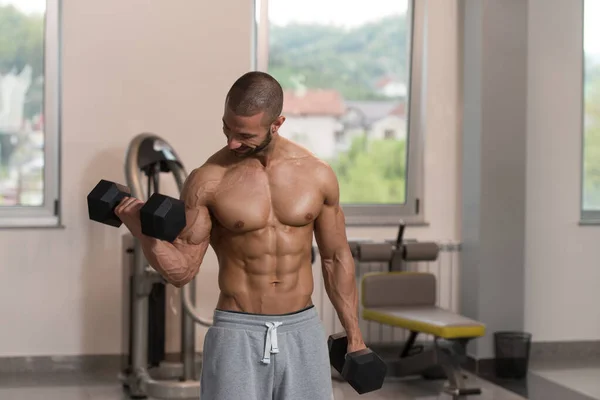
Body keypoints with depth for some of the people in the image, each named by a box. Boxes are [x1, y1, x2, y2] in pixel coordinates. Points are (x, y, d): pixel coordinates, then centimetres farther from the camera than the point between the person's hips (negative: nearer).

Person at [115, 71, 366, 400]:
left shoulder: (318, 175, 0)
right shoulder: (207, 181, -8)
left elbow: (336, 258, 10)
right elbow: (181, 271, -7)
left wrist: (353, 335, 12)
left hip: (302, 331, 3)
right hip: (237, 334, -2)